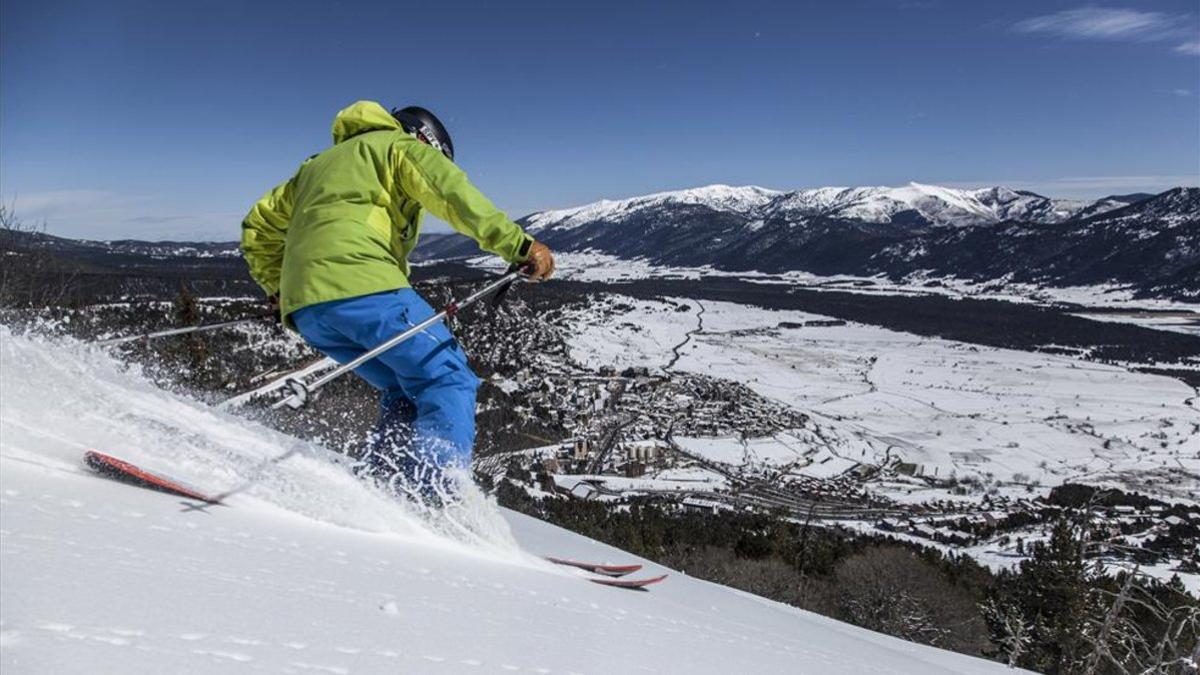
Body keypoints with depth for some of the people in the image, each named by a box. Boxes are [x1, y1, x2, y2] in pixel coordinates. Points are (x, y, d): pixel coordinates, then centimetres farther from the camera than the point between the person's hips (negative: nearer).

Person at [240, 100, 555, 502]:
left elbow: (259, 226, 37)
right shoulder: (401, 145, 15)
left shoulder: (319, 165, 37)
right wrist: (518, 244, -14)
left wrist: (278, 288, 38)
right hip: (361, 285, -8)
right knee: (449, 380, -7)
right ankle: (433, 491, -24)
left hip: (305, 308, 8)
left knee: (407, 391, 16)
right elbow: (451, 192, -5)